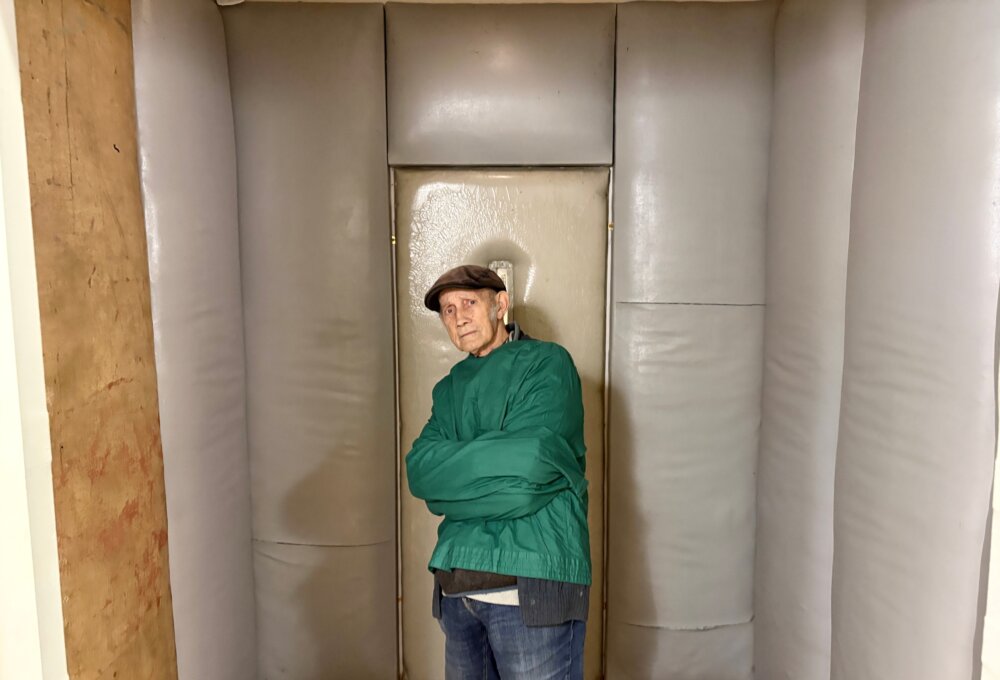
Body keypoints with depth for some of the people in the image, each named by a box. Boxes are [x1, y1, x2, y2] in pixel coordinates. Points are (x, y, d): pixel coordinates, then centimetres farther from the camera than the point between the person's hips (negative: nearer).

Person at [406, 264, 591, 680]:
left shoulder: (546, 363, -4)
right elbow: (419, 470, 0)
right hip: (456, 586, 6)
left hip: (532, 583, -6)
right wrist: (492, 459, -13)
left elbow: (529, 463, -17)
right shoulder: (450, 388, 14)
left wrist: (451, 479, -6)